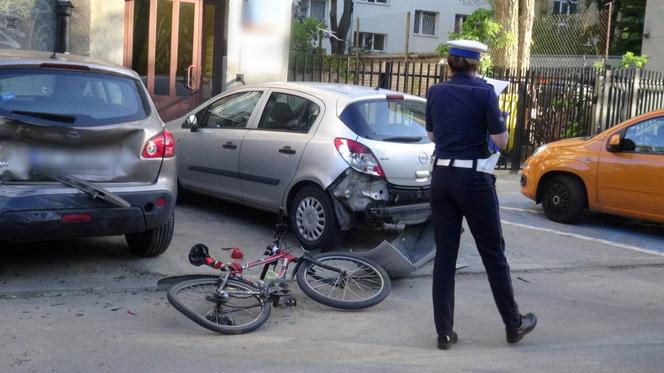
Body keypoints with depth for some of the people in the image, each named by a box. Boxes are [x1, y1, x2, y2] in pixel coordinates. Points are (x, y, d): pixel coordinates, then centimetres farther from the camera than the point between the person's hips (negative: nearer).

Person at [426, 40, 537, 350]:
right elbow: (501, 141, -8)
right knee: (493, 253, 9)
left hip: (442, 176, 4)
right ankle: (514, 325, 24)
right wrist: (496, 116, 9)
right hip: (474, 179, -4)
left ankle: (444, 332, 11)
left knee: (444, 255, 9)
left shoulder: (435, 92, 5)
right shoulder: (484, 92, -9)